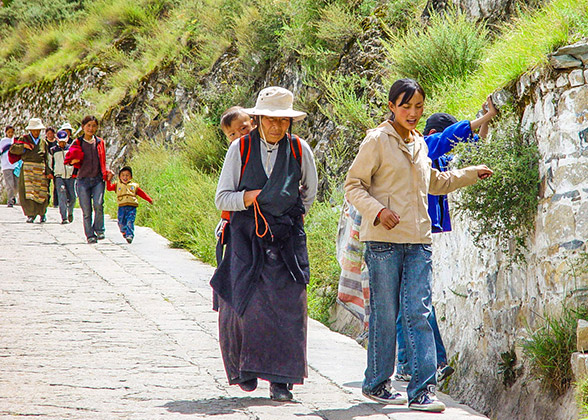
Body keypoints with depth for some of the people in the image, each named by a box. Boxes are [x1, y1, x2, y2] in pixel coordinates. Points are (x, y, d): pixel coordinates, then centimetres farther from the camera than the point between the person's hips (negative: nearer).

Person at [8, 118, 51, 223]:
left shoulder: (43, 142, 15)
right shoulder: (24, 139, 9)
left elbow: (46, 159, 13)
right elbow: (13, 149, 3)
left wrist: (48, 172, 5)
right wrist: (23, 146, -10)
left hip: (40, 169, 2)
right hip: (27, 169, -2)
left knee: (42, 192, -2)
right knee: (27, 192, -12)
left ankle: (42, 213, 17)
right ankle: (31, 215, -11)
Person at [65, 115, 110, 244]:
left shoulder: (100, 143, 11)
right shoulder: (77, 143, 4)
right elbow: (69, 159, 8)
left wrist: (106, 172, 2)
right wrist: (74, 161, -15)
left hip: (98, 180, 1)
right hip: (83, 180, -1)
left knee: (98, 205, -19)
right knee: (86, 210, -4)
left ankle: (99, 230, -1)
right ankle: (90, 235, 7)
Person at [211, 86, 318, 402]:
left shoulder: (300, 150, 4)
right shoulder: (240, 148, 0)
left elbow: (309, 190, 23)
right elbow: (222, 198, 2)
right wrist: (246, 198, -16)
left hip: (286, 238, 1)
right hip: (245, 234, -1)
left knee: (286, 303, -8)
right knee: (244, 302, -9)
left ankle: (279, 380, -5)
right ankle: (244, 367, 15)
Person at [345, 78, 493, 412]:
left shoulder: (420, 144, 17)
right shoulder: (377, 141, -3)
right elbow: (354, 185, -4)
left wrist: (472, 173, 34)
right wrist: (377, 210, -20)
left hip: (418, 240, 5)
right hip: (384, 238, -5)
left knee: (419, 313, -4)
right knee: (385, 313, 0)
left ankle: (423, 390, -6)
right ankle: (377, 384, 15)